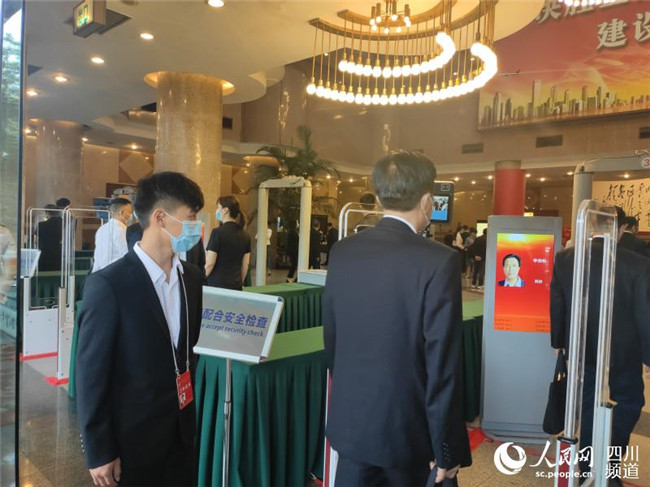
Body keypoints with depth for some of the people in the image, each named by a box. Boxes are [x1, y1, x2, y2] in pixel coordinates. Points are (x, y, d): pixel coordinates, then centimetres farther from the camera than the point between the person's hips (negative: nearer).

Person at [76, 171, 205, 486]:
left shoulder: (192, 278, 2)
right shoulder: (108, 284, -17)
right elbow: (91, 374, -13)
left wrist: (196, 415, 9)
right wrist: (98, 452, -9)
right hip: (132, 438, -5)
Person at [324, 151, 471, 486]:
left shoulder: (342, 252, -3)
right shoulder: (438, 262, -19)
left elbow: (330, 339, 6)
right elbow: (443, 366, -18)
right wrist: (448, 449, -7)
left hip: (350, 419, 4)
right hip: (406, 425, -3)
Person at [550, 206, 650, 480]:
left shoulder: (564, 259, -8)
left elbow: (556, 305, 2)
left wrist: (559, 341, 15)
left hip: (582, 346, 3)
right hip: (623, 349, -3)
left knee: (588, 405, 18)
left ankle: (587, 470, 28)